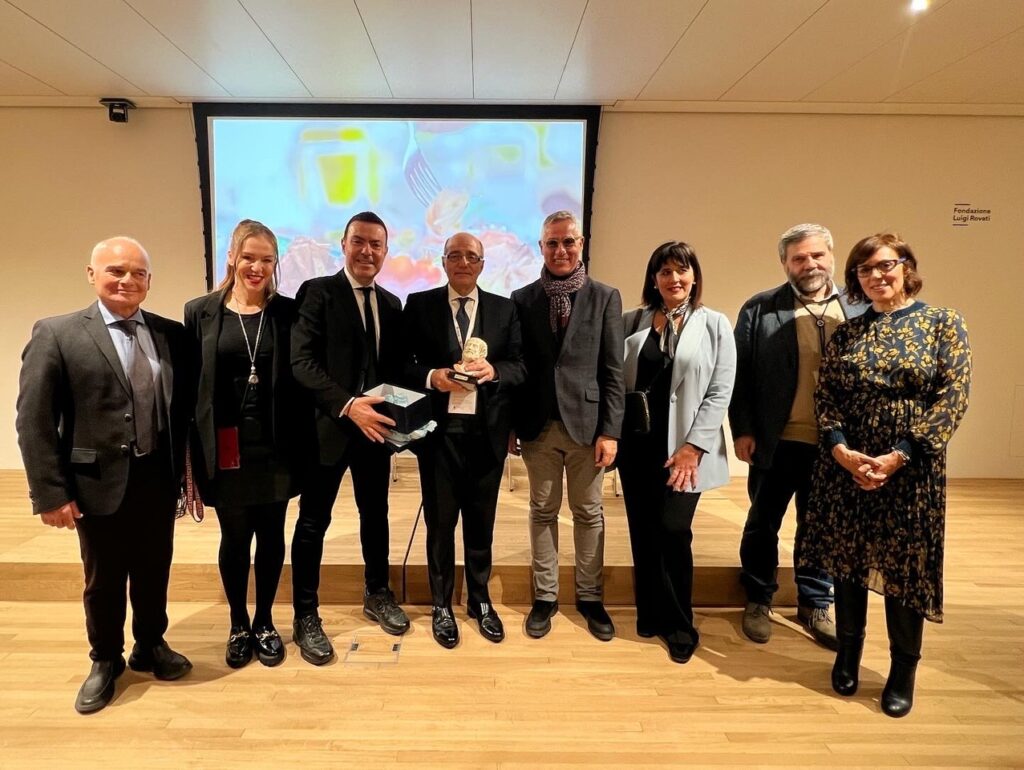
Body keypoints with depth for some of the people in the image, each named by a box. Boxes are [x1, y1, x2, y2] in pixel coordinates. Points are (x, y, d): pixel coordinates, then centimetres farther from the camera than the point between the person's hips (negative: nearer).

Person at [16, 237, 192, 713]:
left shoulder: (171, 334, 2)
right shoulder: (56, 335, -6)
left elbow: (184, 407, 4)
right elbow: (34, 421, -8)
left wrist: (191, 471, 4)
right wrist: (51, 493, -11)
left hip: (159, 478, 3)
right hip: (99, 482, -2)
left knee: (154, 572, 18)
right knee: (103, 580, 15)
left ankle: (151, 646, 41)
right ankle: (105, 661, 38)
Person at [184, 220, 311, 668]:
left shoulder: (288, 312, 1)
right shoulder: (200, 312, 0)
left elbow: (300, 381, 1)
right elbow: (189, 385, 1)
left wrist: (303, 447, -4)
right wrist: (194, 453, -3)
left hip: (275, 448, 0)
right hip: (225, 450, 0)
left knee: (271, 537, 12)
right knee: (234, 539, 13)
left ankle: (264, 623, 32)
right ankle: (238, 625, 34)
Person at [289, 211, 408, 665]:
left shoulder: (392, 304, 11)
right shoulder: (317, 292, -6)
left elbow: (395, 367, 12)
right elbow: (302, 362, -16)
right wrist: (348, 406, -26)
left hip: (375, 425, 5)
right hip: (328, 425, -5)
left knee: (376, 514, 17)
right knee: (313, 522, 7)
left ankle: (377, 595, 37)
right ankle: (305, 616, 23)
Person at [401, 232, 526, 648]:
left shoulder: (504, 309, 6)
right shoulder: (419, 304, 3)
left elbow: (521, 367, 2)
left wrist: (494, 370, -18)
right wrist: (430, 377, -17)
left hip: (487, 431, 1)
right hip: (439, 429, -1)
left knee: (481, 521, 13)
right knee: (440, 521, 9)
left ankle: (481, 602, 32)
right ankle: (441, 606, 28)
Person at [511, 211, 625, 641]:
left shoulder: (605, 297, 1)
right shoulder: (523, 299, 4)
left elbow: (613, 371, -2)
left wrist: (610, 431, -7)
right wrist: (510, 424, 1)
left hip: (586, 422, -1)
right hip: (538, 425, 1)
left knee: (589, 512, 10)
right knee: (543, 511, 11)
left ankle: (590, 597, 25)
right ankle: (545, 596, 25)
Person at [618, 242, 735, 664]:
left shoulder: (715, 324, 1)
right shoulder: (632, 322, 6)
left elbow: (720, 392, -4)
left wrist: (693, 446, -11)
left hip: (684, 446, -2)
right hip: (636, 442, 3)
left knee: (673, 531, -4)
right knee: (643, 532, 8)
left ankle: (679, 624, 17)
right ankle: (651, 613, 27)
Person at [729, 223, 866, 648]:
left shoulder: (860, 308, 2)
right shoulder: (759, 309, -4)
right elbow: (740, 373, -4)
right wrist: (742, 430, -8)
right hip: (777, 441, -1)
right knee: (763, 524, 13)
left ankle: (815, 605, 35)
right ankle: (758, 600, 32)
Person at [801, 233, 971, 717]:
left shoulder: (943, 323, -1)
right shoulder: (847, 332, 8)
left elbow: (953, 397, -9)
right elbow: (825, 396, 4)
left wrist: (898, 457, -16)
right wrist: (842, 450, -13)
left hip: (911, 471, -2)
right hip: (845, 467, 3)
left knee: (905, 567, 7)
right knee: (848, 562, 11)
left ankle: (903, 672, 27)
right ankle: (848, 656, 30)